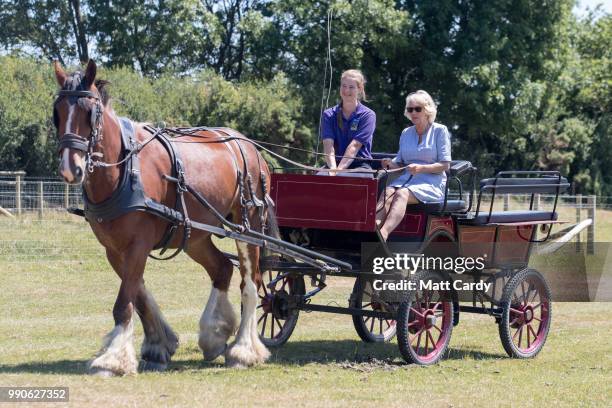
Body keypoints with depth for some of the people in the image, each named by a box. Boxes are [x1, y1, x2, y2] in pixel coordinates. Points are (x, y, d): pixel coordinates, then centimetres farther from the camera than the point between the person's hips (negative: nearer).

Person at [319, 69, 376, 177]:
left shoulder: (368, 115, 2)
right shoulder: (328, 115, 11)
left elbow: (355, 146, -11)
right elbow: (328, 144, -4)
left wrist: (339, 170, -24)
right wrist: (333, 169, -24)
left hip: (360, 166, -2)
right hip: (334, 164, 2)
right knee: (319, 176, -32)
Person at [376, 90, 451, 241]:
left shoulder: (440, 131, 4)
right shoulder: (406, 133, 19)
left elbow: (445, 165, -2)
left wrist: (421, 168, -18)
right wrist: (391, 164, -4)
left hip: (431, 183, -4)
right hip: (405, 179, 4)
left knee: (402, 194, -35)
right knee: (388, 193, -30)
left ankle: (383, 234, -57)